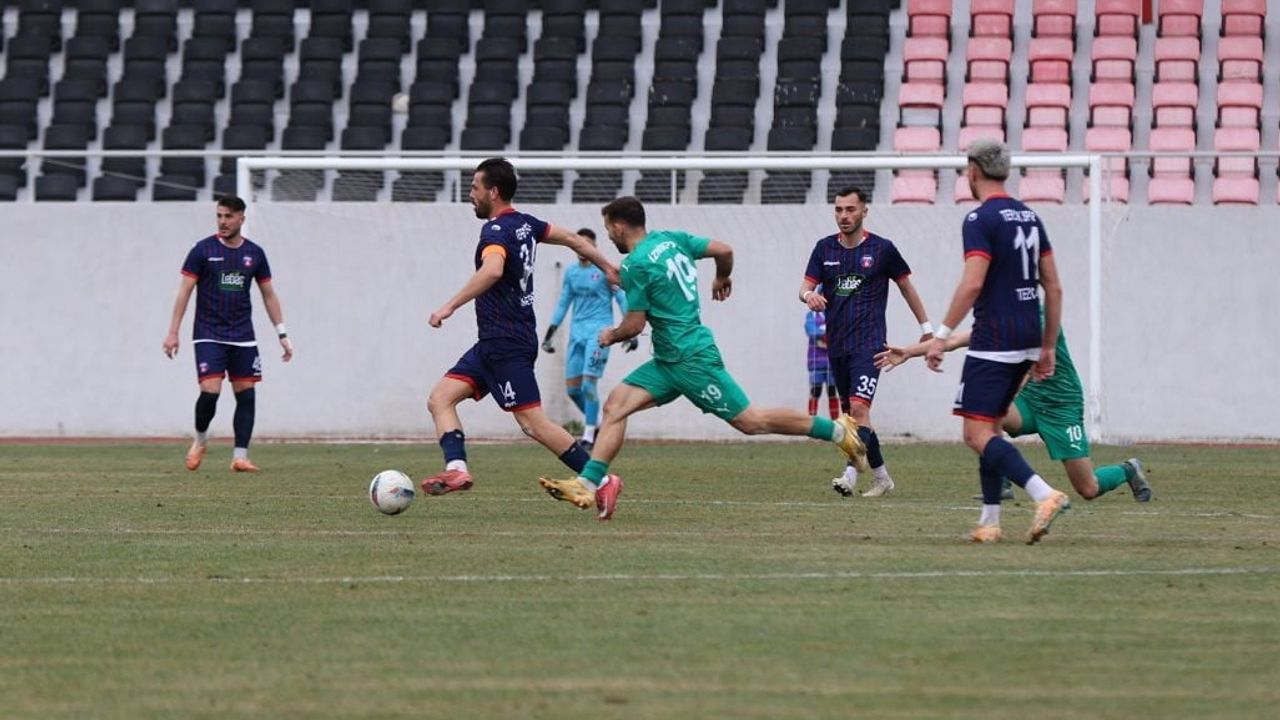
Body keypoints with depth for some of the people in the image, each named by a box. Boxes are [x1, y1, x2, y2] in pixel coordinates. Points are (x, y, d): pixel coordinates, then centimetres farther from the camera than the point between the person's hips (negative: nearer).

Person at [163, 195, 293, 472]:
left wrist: (282, 334, 8)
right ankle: (200, 439, 12)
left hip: (242, 338, 3)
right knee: (210, 392, -15)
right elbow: (185, 291, -3)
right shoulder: (203, 250, -3)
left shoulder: (255, 253, 6)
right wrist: (173, 332, -8)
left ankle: (240, 456, 2)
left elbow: (269, 295, 13)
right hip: (208, 336, -3)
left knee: (246, 394, -2)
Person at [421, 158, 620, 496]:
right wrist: (607, 268, 36)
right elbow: (573, 240, 22)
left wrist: (450, 306, -38)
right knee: (440, 399, 3)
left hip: (506, 344, -10)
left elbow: (493, 270, -36)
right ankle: (456, 469, -14)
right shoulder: (524, 223, 12)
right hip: (494, 343, 10)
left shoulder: (497, 231, -16)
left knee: (533, 422, -9)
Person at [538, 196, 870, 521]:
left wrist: (610, 336, 8)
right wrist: (722, 279, 29)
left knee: (751, 421, -3)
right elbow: (724, 250, 8)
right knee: (615, 405, -1)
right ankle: (587, 484, -9)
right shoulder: (672, 239, 8)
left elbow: (634, 325, -14)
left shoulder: (636, 266, -17)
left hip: (691, 358, -10)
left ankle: (836, 430, 7)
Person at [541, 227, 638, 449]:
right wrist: (549, 335, 17)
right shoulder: (571, 272, 11)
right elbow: (563, 304, 19)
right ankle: (595, 422, 22)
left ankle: (589, 435, -9)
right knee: (572, 386, 2)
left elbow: (622, 300, -3)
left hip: (599, 331, -6)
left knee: (589, 381, -15)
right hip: (577, 332, 6)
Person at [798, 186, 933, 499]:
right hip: (836, 344, 5)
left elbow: (905, 285, 9)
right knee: (855, 414, 10)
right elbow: (806, 286, 4)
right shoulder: (824, 248, 7)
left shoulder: (882, 249, -2)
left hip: (869, 343, -5)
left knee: (859, 407, -21)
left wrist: (926, 327, 14)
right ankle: (882, 478, 23)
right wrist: (809, 295, -22)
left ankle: (850, 475, -32)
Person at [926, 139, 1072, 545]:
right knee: (991, 430, 16)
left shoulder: (981, 219, -10)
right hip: (1027, 342, 8)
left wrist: (942, 335, -17)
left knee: (977, 435, -9)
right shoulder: (1030, 218, 14)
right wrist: (1048, 348, 19)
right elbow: (1054, 287, 14)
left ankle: (1045, 495, -26)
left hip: (993, 342, -8)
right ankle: (989, 522, 13)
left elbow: (973, 283, -21)